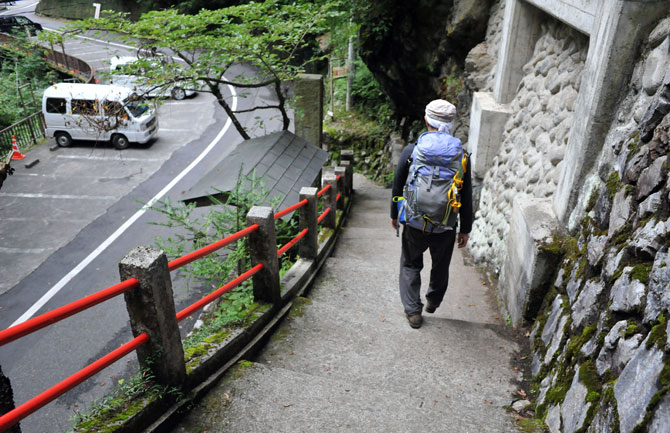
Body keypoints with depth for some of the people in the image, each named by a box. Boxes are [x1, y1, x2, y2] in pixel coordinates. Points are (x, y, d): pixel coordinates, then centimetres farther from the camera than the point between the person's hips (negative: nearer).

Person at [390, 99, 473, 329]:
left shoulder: (411, 150, -12)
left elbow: (398, 186, -1)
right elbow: (466, 197, -3)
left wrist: (395, 214, 14)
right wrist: (465, 228, 7)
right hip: (445, 226, 1)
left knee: (411, 265, 21)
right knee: (441, 266, 25)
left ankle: (413, 311, 23)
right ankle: (433, 301, 47)